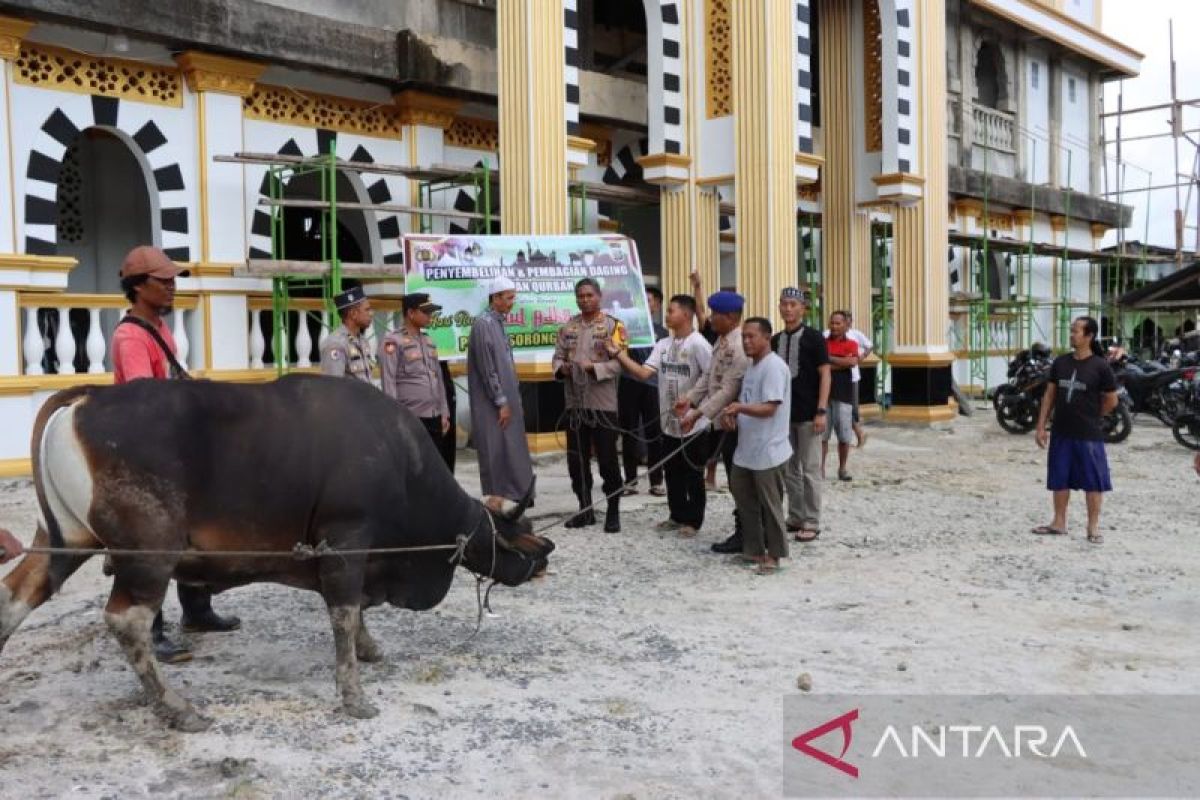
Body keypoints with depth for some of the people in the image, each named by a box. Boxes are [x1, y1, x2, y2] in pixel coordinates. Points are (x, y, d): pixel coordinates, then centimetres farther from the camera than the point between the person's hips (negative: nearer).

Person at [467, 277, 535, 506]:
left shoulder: (498, 323, 14)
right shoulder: (483, 324, -14)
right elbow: (487, 369, -17)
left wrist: (513, 399, 15)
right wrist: (501, 402, -16)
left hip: (507, 401, 9)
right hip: (492, 406, -9)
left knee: (511, 453, 11)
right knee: (495, 455, -4)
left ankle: (512, 500, 17)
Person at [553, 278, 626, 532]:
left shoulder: (613, 326, -4)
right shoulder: (568, 327, 11)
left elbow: (619, 363, -11)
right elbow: (558, 356, 9)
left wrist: (593, 367, -23)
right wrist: (561, 367, -12)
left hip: (603, 404, -5)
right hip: (574, 404, 5)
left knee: (608, 460, 1)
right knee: (576, 460, 10)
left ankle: (613, 512, 13)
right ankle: (585, 510, 23)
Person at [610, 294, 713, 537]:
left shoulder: (698, 344, -14)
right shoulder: (662, 344, 6)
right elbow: (644, 373, -2)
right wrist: (619, 353, -10)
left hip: (693, 423, -7)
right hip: (669, 422, 7)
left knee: (693, 476, 5)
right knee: (672, 473, 16)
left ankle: (692, 520, 17)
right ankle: (678, 516, 29)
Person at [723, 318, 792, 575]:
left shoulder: (774, 366, -16)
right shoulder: (752, 366, 13)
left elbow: (769, 408, -23)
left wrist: (740, 407, -37)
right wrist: (732, 412, 1)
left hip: (768, 452, -9)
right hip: (746, 450, 9)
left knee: (770, 506, 2)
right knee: (744, 499, 15)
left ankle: (774, 555, 15)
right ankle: (754, 549, 27)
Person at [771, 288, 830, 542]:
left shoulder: (814, 338, -6)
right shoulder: (775, 340, 9)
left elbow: (825, 374, -8)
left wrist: (821, 411, -15)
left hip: (808, 415, -5)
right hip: (783, 413, 5)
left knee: (810, 469, -1)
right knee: (789, 469, 10)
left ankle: (812, 523, 6)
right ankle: (795, 517, 21)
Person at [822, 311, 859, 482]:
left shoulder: (851, 344, 5)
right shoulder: (822, 343, 7)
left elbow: (853, 362, -14)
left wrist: (829, 359, -9)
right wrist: (842, 362, -11)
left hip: (843, 394, 0)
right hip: (824, 392, 0)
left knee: (844, 436, 4)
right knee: (822, 434, 0)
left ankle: (842, 468, 16)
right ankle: (821, 467, 6)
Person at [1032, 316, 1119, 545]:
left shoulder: (1100, 366, -9)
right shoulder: (1060, 362, 3)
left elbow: (1111, 401, -1)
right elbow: (1050, 394, 7)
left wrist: (1090, 418, 6)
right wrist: (1041, 426, 4)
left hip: (1089, 435, -5)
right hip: (1061, 433, 5)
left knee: (1093, 481, 3)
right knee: (1059, 479, 12)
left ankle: (1093, 527, 13)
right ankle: (1059, 523, 23)